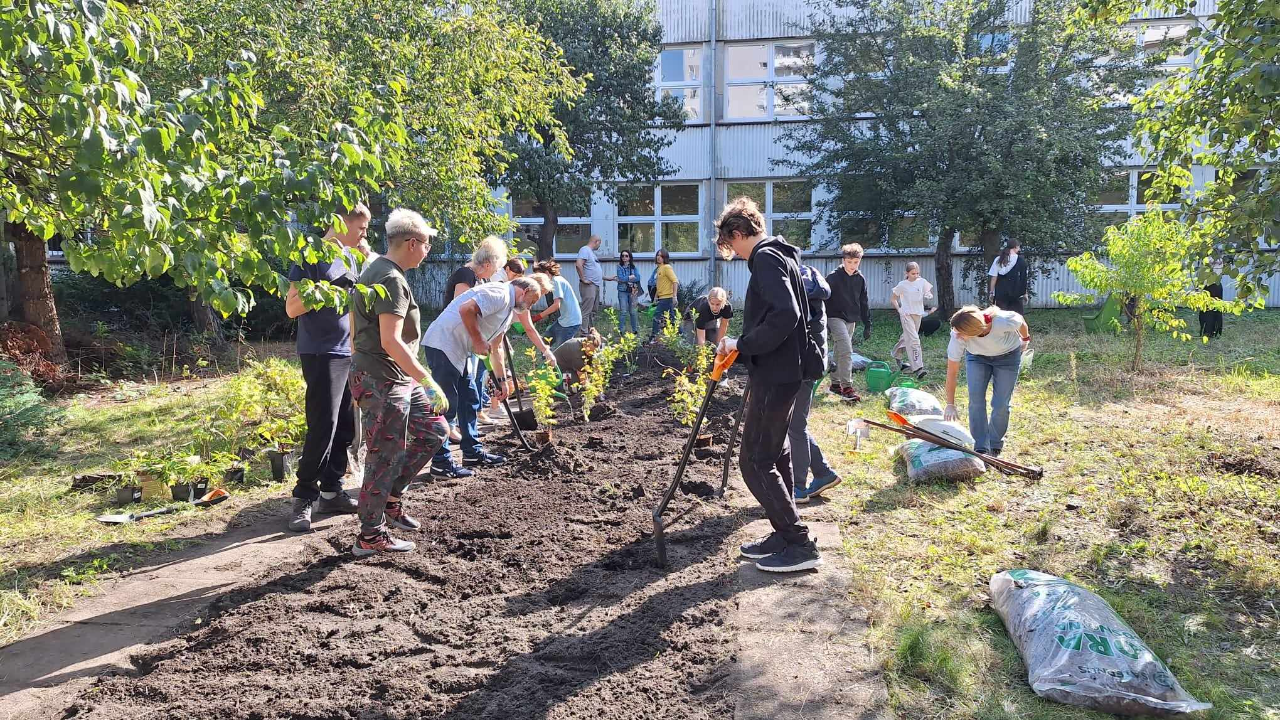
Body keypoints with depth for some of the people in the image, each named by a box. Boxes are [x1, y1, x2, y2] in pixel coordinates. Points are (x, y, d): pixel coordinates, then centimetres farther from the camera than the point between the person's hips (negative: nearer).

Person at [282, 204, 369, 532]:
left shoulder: (349, 257, 15)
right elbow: (292, 308, -11)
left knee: (345, 427, 8)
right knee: (323, 427, -10)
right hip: (321, 354, -8)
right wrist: (327, 291, -21)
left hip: (349, 353, 8)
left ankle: (331, 492, 17)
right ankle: (303, 498, 0)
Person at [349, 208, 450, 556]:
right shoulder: (392, 279, -19)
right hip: (383, 383, -10)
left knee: (434, 430, 16)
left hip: (397, 381, 10)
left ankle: (391, 497, 24)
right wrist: (427, 381, -23)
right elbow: (391, 341, -26)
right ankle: (369, 537, 12)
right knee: (385, 458, -1)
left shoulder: (375, 270, 14)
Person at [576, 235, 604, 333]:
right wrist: (583, 279, -21)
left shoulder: (591, 252, 21)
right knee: (587, 310, -10)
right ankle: (584, 333, -10)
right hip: (589, 286, -10)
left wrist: (607, 278, 29)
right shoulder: (585, 250, -10)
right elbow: (579, 264, -25)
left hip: (596, 285, 10)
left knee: (594, 311, 14)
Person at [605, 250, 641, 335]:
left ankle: (635, 330, 15)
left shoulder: (633, 267, 8)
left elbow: (638, 277, -6)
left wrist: (625, 279, -8)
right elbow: (621, 278, -11)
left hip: (633, 291, 2)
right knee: (623, 311, -5)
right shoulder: (619, 267, 3)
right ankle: (621, 331, 0)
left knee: (633, 311, 5)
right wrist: (631, 277, -6)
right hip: (623, 291, -2)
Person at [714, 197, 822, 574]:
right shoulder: (779, 256, 17)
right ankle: (785, 534, 26)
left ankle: (800, 545, 0)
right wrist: (744, 346, 13)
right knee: (775, 454, 17)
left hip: (774, 376, -11)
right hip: (780, 371, 11)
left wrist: (742, 344, -18)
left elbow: (784, 315, -28)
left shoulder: (766, 258, -15)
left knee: (755, 461, -5)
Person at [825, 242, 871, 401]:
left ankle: (835, 384, 23)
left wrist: (867, 325, 12)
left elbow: (864, 304, 13)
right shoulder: (833, 277, -11)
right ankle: (846, 387, -16)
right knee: (846, 350, -17)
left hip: (851, 320, 6)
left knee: (841, 352, 13)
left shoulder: (860, 279, 6)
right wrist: (824, 323, -17)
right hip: (835, 318, -6)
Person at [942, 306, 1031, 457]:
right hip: (977, 357, 1)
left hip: (1008, 355, -1)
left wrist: (1025, 340, 8)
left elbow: (1021, 322, -13)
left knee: (1000, 404, -6)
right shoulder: (957, 336, -34)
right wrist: (950, 405, -20)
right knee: (975, 400, -12)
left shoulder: (1003, 321, -40)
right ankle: (981, 448, -2)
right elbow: (952, 372, -24)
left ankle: (995, 447, 14)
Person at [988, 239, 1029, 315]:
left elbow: (994, 278, -2)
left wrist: (991, 292, 5)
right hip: (1016, 294, -1)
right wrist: (1025, 293, 8)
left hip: (1000, 294, 2)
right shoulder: (1021, 261, -3)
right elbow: (1023, 278, 0)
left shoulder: (998, 260, 0)